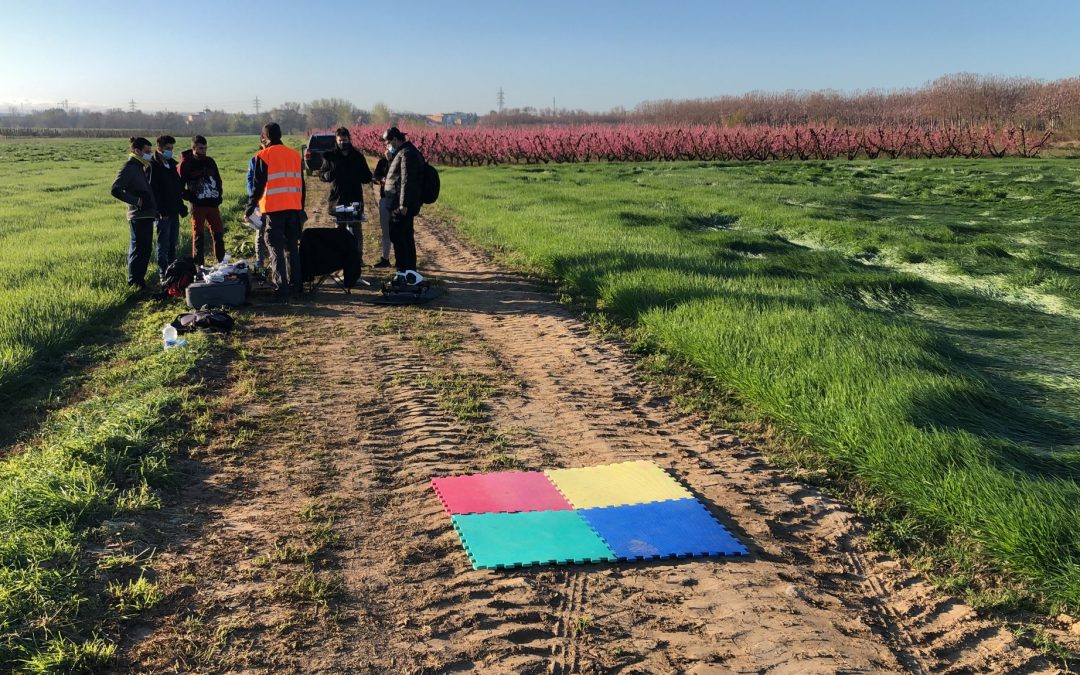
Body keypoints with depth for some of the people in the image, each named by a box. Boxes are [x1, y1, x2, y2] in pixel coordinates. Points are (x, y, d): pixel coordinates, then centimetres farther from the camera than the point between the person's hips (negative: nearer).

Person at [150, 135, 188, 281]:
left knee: (172, 243, 13)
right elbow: (153, 190, -16)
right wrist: (161, 211, -21)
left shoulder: (172, 164, 15)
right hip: (162, 213, -7)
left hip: (174, 211, 8)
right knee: (163, 244, -2)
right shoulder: (153, 166, -10)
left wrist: (181, 206, 14)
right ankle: (163, 273, 4)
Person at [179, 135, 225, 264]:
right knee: (198, 235, 2)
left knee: (218, 233, 6)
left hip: (213, 204, 4)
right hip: (198, 205, -4)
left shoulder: (210, 161, 10)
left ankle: (222, 261, 16)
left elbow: (218, 180, 19)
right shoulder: (186, 164, -4)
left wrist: (219, 196, 6)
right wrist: (191, 198, -12)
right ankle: (198, 264, 7)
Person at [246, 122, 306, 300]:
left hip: (273, 209, -5)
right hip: (294, 208, 5)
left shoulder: (263, 156, -5)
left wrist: (249, 209, 1)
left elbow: (258, 186, -7)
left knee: (276, 250, -2)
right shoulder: (295, 154, 10)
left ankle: (281, 289, -8)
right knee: (292, 247, 15)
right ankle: (295, 285, 19)